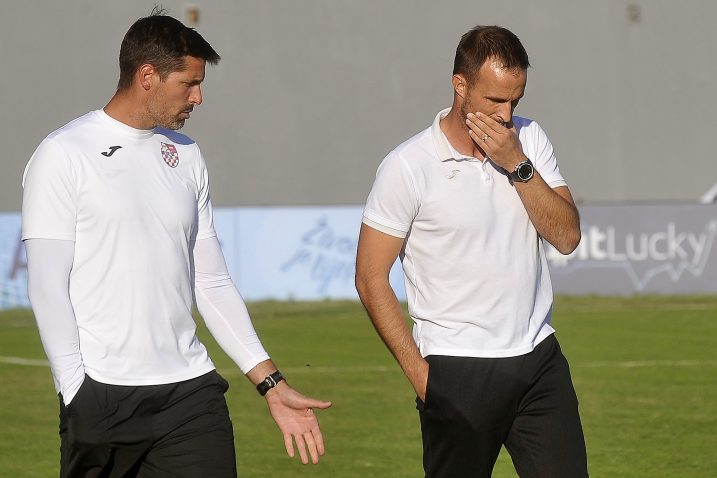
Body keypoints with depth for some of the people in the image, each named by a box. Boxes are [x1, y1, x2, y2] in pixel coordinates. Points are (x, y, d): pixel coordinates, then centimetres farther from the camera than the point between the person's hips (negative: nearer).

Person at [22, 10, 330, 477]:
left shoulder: (187, 156, 15)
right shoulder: (64, 155, -2)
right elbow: (48, 285, -7)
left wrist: (272, 383, 10)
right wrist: (77, 393, -14)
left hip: (191, 390, 5)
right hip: (102, 397, -5)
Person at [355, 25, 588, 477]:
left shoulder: (529, 140, 6)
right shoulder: (407, 167, -9)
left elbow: (567, 236, -1)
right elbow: (371, 278, -5)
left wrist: (517, 165, -12)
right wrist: (419, 372, -8)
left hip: (538, 357, 4)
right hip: (458, 371, -4)